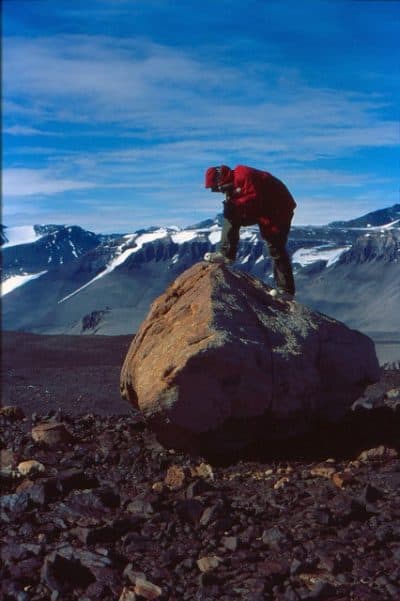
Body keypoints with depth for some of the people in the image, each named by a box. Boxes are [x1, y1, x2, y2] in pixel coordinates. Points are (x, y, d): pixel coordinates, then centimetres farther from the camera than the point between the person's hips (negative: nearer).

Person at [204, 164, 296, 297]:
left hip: (279, 208, -10)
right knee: (231, 216, 2)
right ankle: (226, 254, -1)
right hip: (263, 209, 10)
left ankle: (286, 290, -6)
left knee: (276, 248, -11)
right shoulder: (233, 184, 8)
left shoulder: (244, 176, -23)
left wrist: (234, 204, -26)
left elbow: (255, 199, -30)